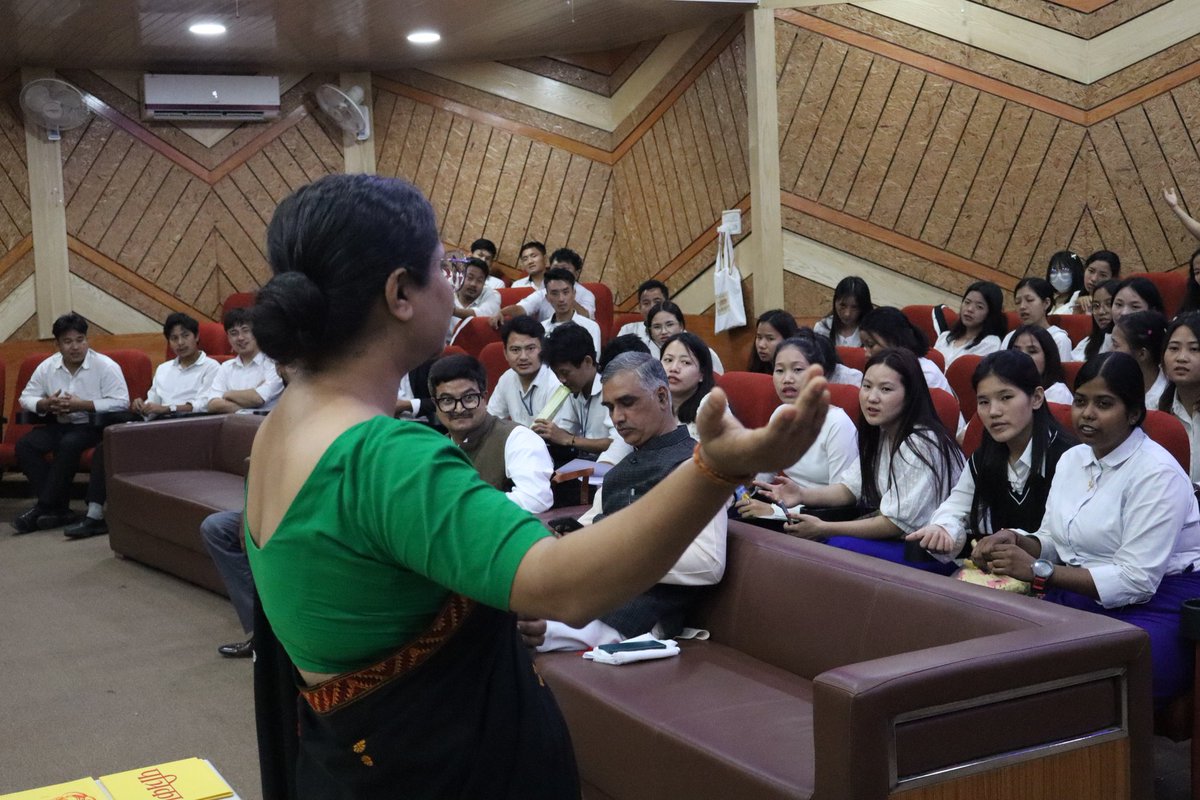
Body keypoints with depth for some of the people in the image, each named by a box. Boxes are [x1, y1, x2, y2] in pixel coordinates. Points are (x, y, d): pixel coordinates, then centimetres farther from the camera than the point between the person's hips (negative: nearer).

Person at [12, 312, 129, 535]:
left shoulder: (105, 366, -11)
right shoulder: (46, 367, 3)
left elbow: (121, 402, -19)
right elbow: (26, 398, 10)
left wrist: (81, 405, -23)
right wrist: (46, 404, -14)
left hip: (93, 425, -5)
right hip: (61, 424, 5)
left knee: (69, 444, -34)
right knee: (25, 445, -17)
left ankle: (43, 507, -21)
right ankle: (58, 508, -18)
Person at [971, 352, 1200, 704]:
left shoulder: (1156, 474, -13)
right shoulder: (1073, 458, 11)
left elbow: (1135, 581, -19)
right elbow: (1053, 540, 17)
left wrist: (1037, 570, -22)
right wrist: (1017, 541, -7)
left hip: (1152, 607, -7)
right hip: (1078, 601, 7)